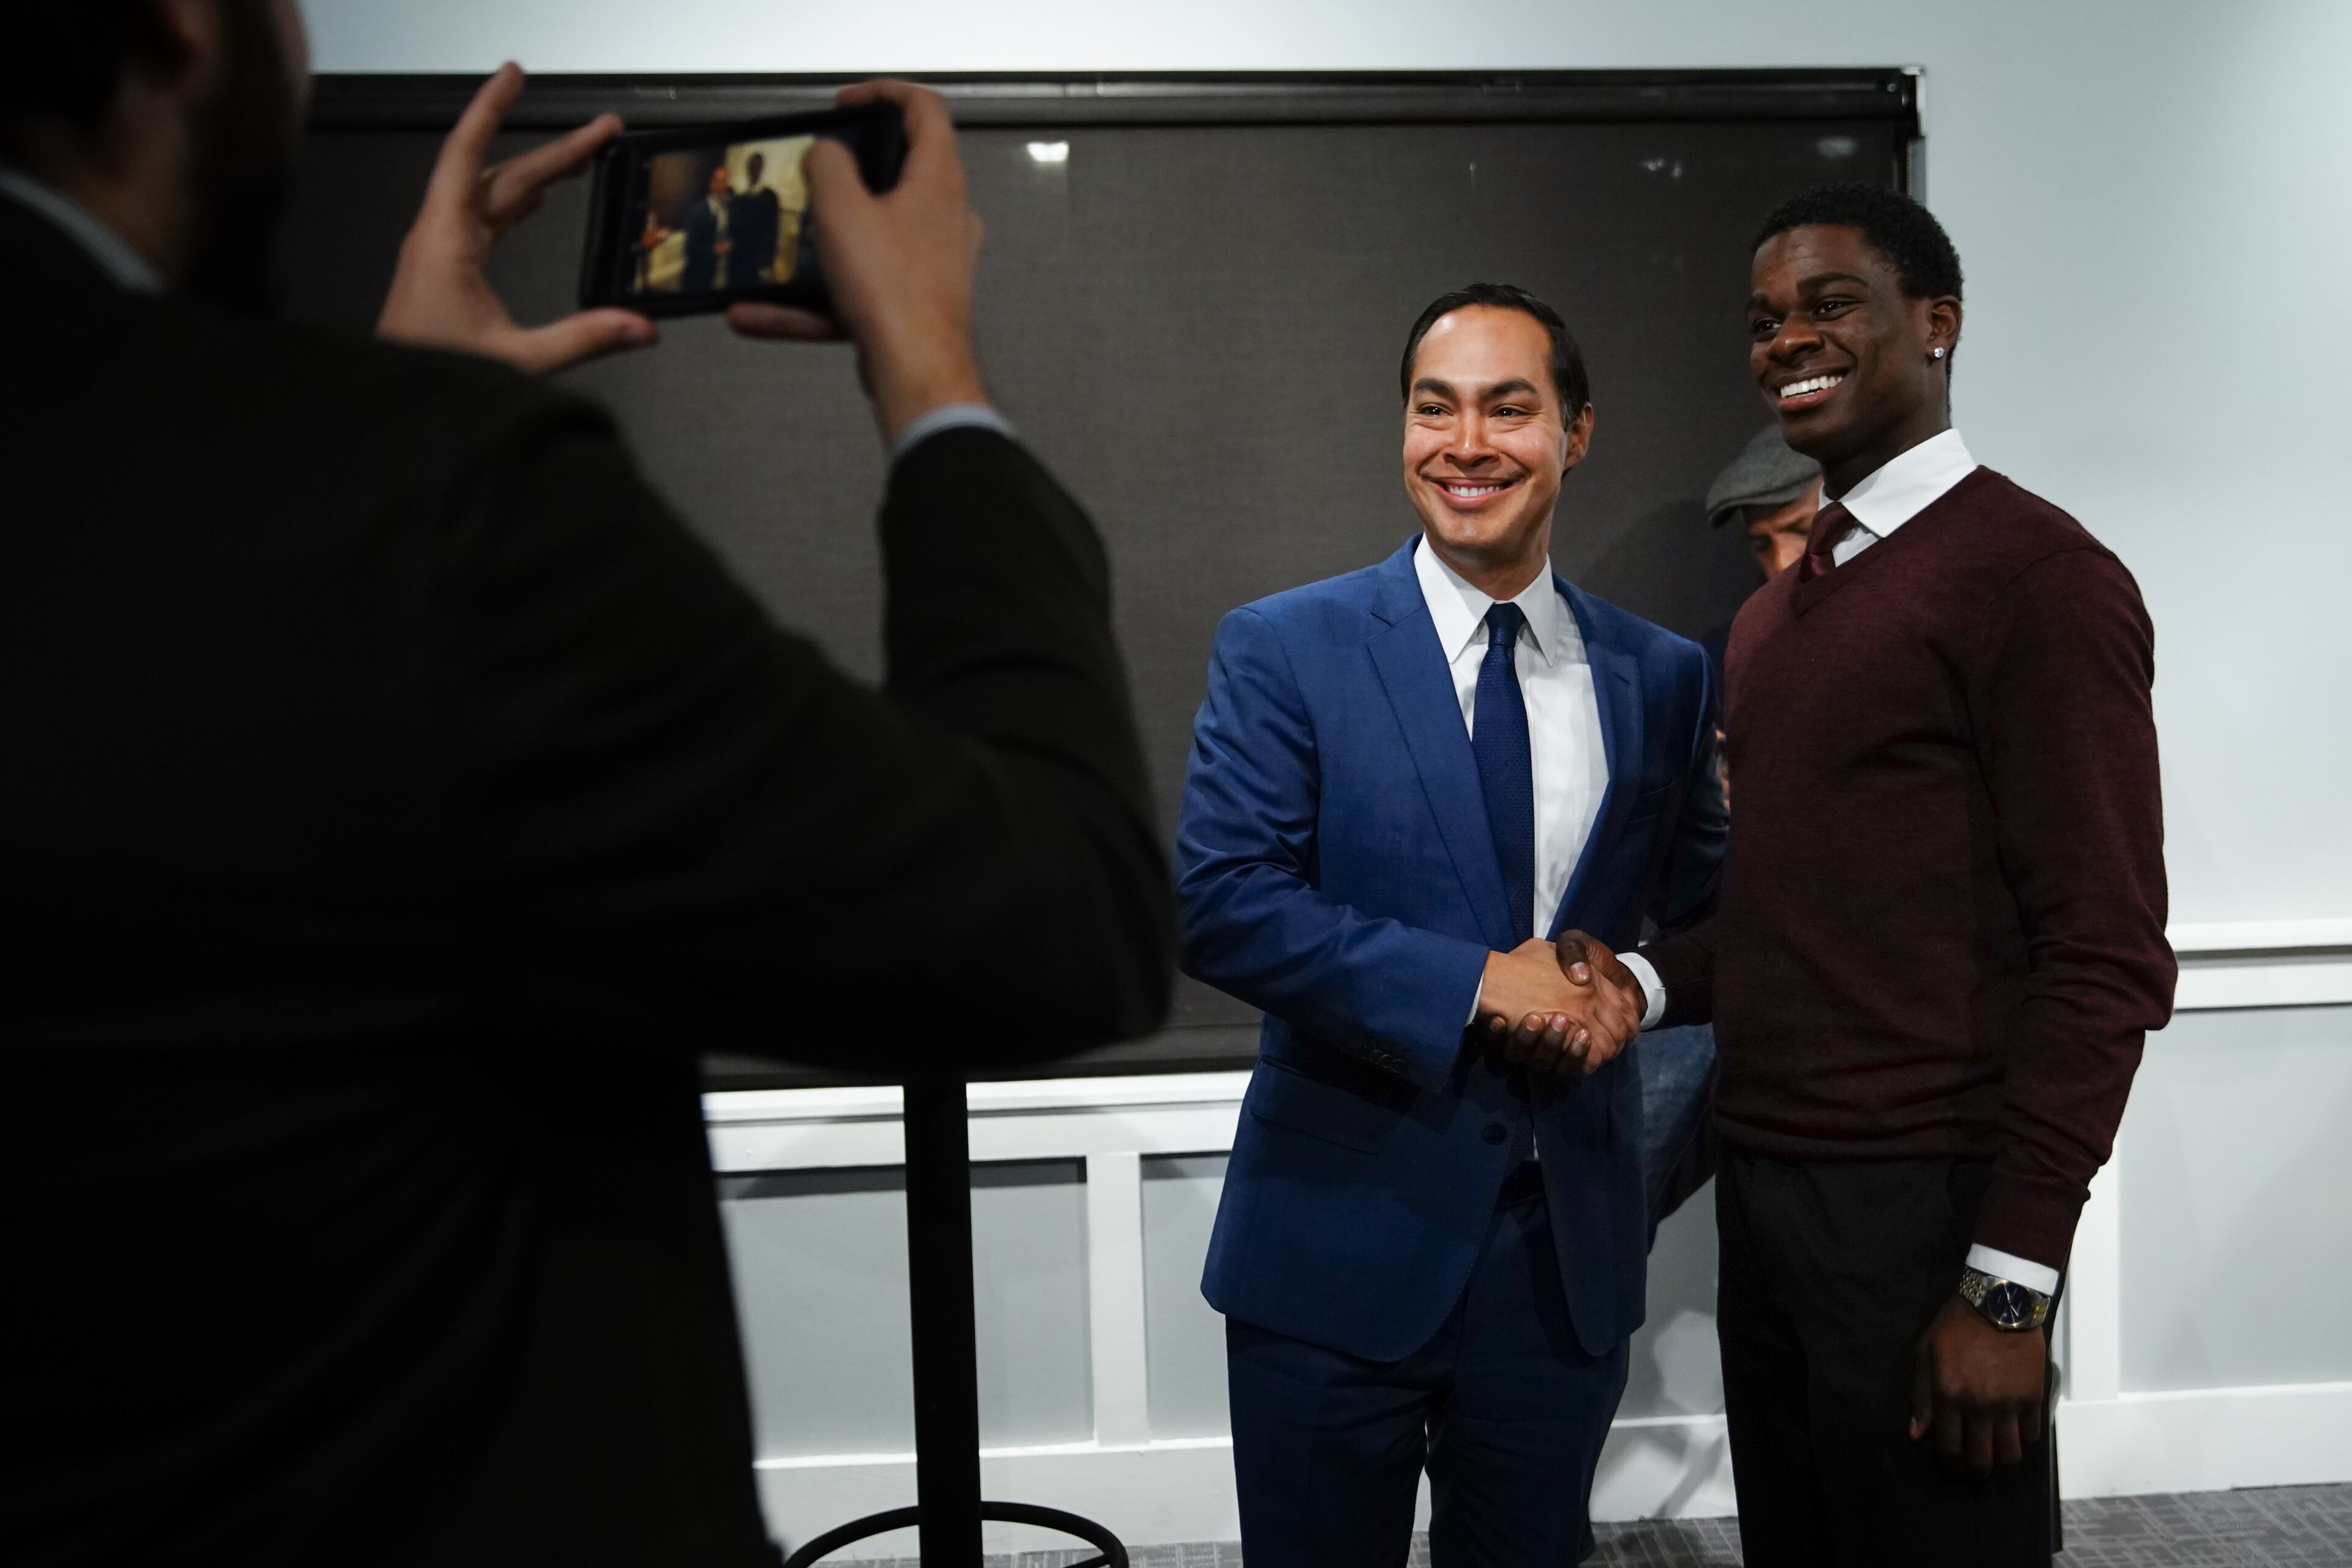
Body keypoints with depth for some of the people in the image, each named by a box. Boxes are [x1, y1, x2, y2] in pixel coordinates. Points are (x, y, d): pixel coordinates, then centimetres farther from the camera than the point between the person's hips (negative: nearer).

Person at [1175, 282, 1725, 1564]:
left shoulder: (1659, 676, 5)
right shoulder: (1284, 650, -6)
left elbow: (1705, 905, 14)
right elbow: (1218, 900, -16)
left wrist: (1638, 983, -8)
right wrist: (1476, 982, -19)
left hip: (1572, 1251, 3)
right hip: (1342, 1243, -3)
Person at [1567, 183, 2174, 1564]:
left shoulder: (2033, 574, -11)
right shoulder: (1776, 607, 14)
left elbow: (2107, 958, -15)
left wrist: (2010, 1281, -16)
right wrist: (1652, 980, 2)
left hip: (1925, 1200, -7)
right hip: (1764, 1181, 8)